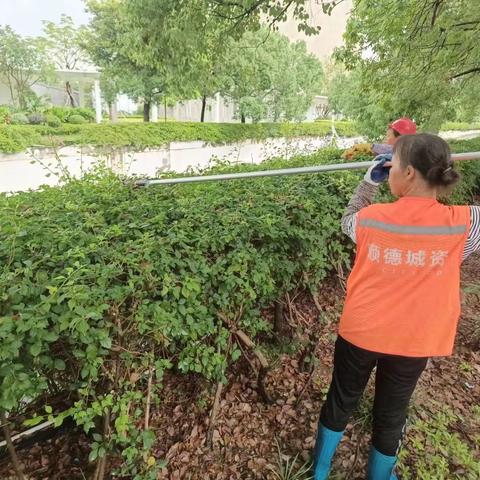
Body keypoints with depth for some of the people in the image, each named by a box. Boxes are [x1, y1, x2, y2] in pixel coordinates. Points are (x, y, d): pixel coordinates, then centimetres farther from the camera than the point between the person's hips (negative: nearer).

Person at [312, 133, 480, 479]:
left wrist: (369, 182, 8)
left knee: (340, 403, 22)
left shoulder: (370, 217, -14)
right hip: (413, 343, 0)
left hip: (359, 333, 1)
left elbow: (348, 221, 9)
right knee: (391, 414, 22)